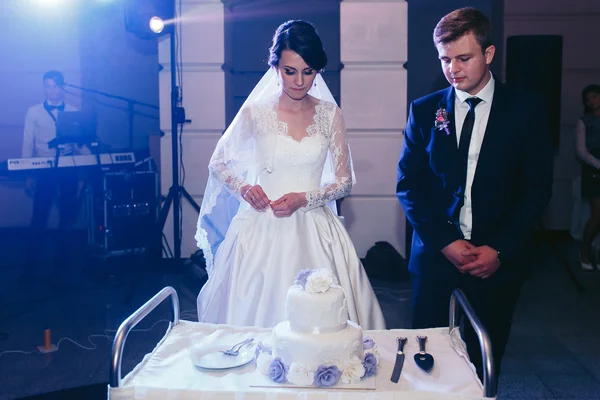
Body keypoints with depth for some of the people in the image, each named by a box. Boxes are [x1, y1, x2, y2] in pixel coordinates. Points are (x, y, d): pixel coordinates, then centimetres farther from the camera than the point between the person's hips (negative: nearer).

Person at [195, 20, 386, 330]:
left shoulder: (329, 115, 2)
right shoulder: (255, 113, -1)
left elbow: (344, 180, 3)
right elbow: (217, 165, 8)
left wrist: (305, 198, -13)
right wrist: (242, 188, -12)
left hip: (313, 232, 1)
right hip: (262, 231, -1)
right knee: (254, 309, 1)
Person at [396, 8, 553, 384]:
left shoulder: (527, 108, 0)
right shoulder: (424, 110, 3)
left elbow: (538, 187, -2)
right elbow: (409, 184, 1)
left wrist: (500, 250, -10)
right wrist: (445, 242, -9)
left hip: (498, 258, 0)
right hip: (436, 253, 1)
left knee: (485, 361, 9)